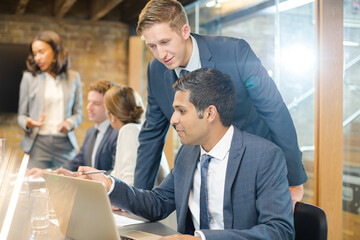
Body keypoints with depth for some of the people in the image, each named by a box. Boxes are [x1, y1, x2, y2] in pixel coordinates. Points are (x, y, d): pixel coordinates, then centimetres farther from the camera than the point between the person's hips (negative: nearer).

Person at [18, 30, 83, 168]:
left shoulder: (73, 78, 10)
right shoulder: (29, 78, 8)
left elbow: (78, 113, 12)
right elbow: (21, 114, 9)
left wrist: (70, 122, -9)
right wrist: (27, 123, -13)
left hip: (65, 143, 1)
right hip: (38, 143, -1)